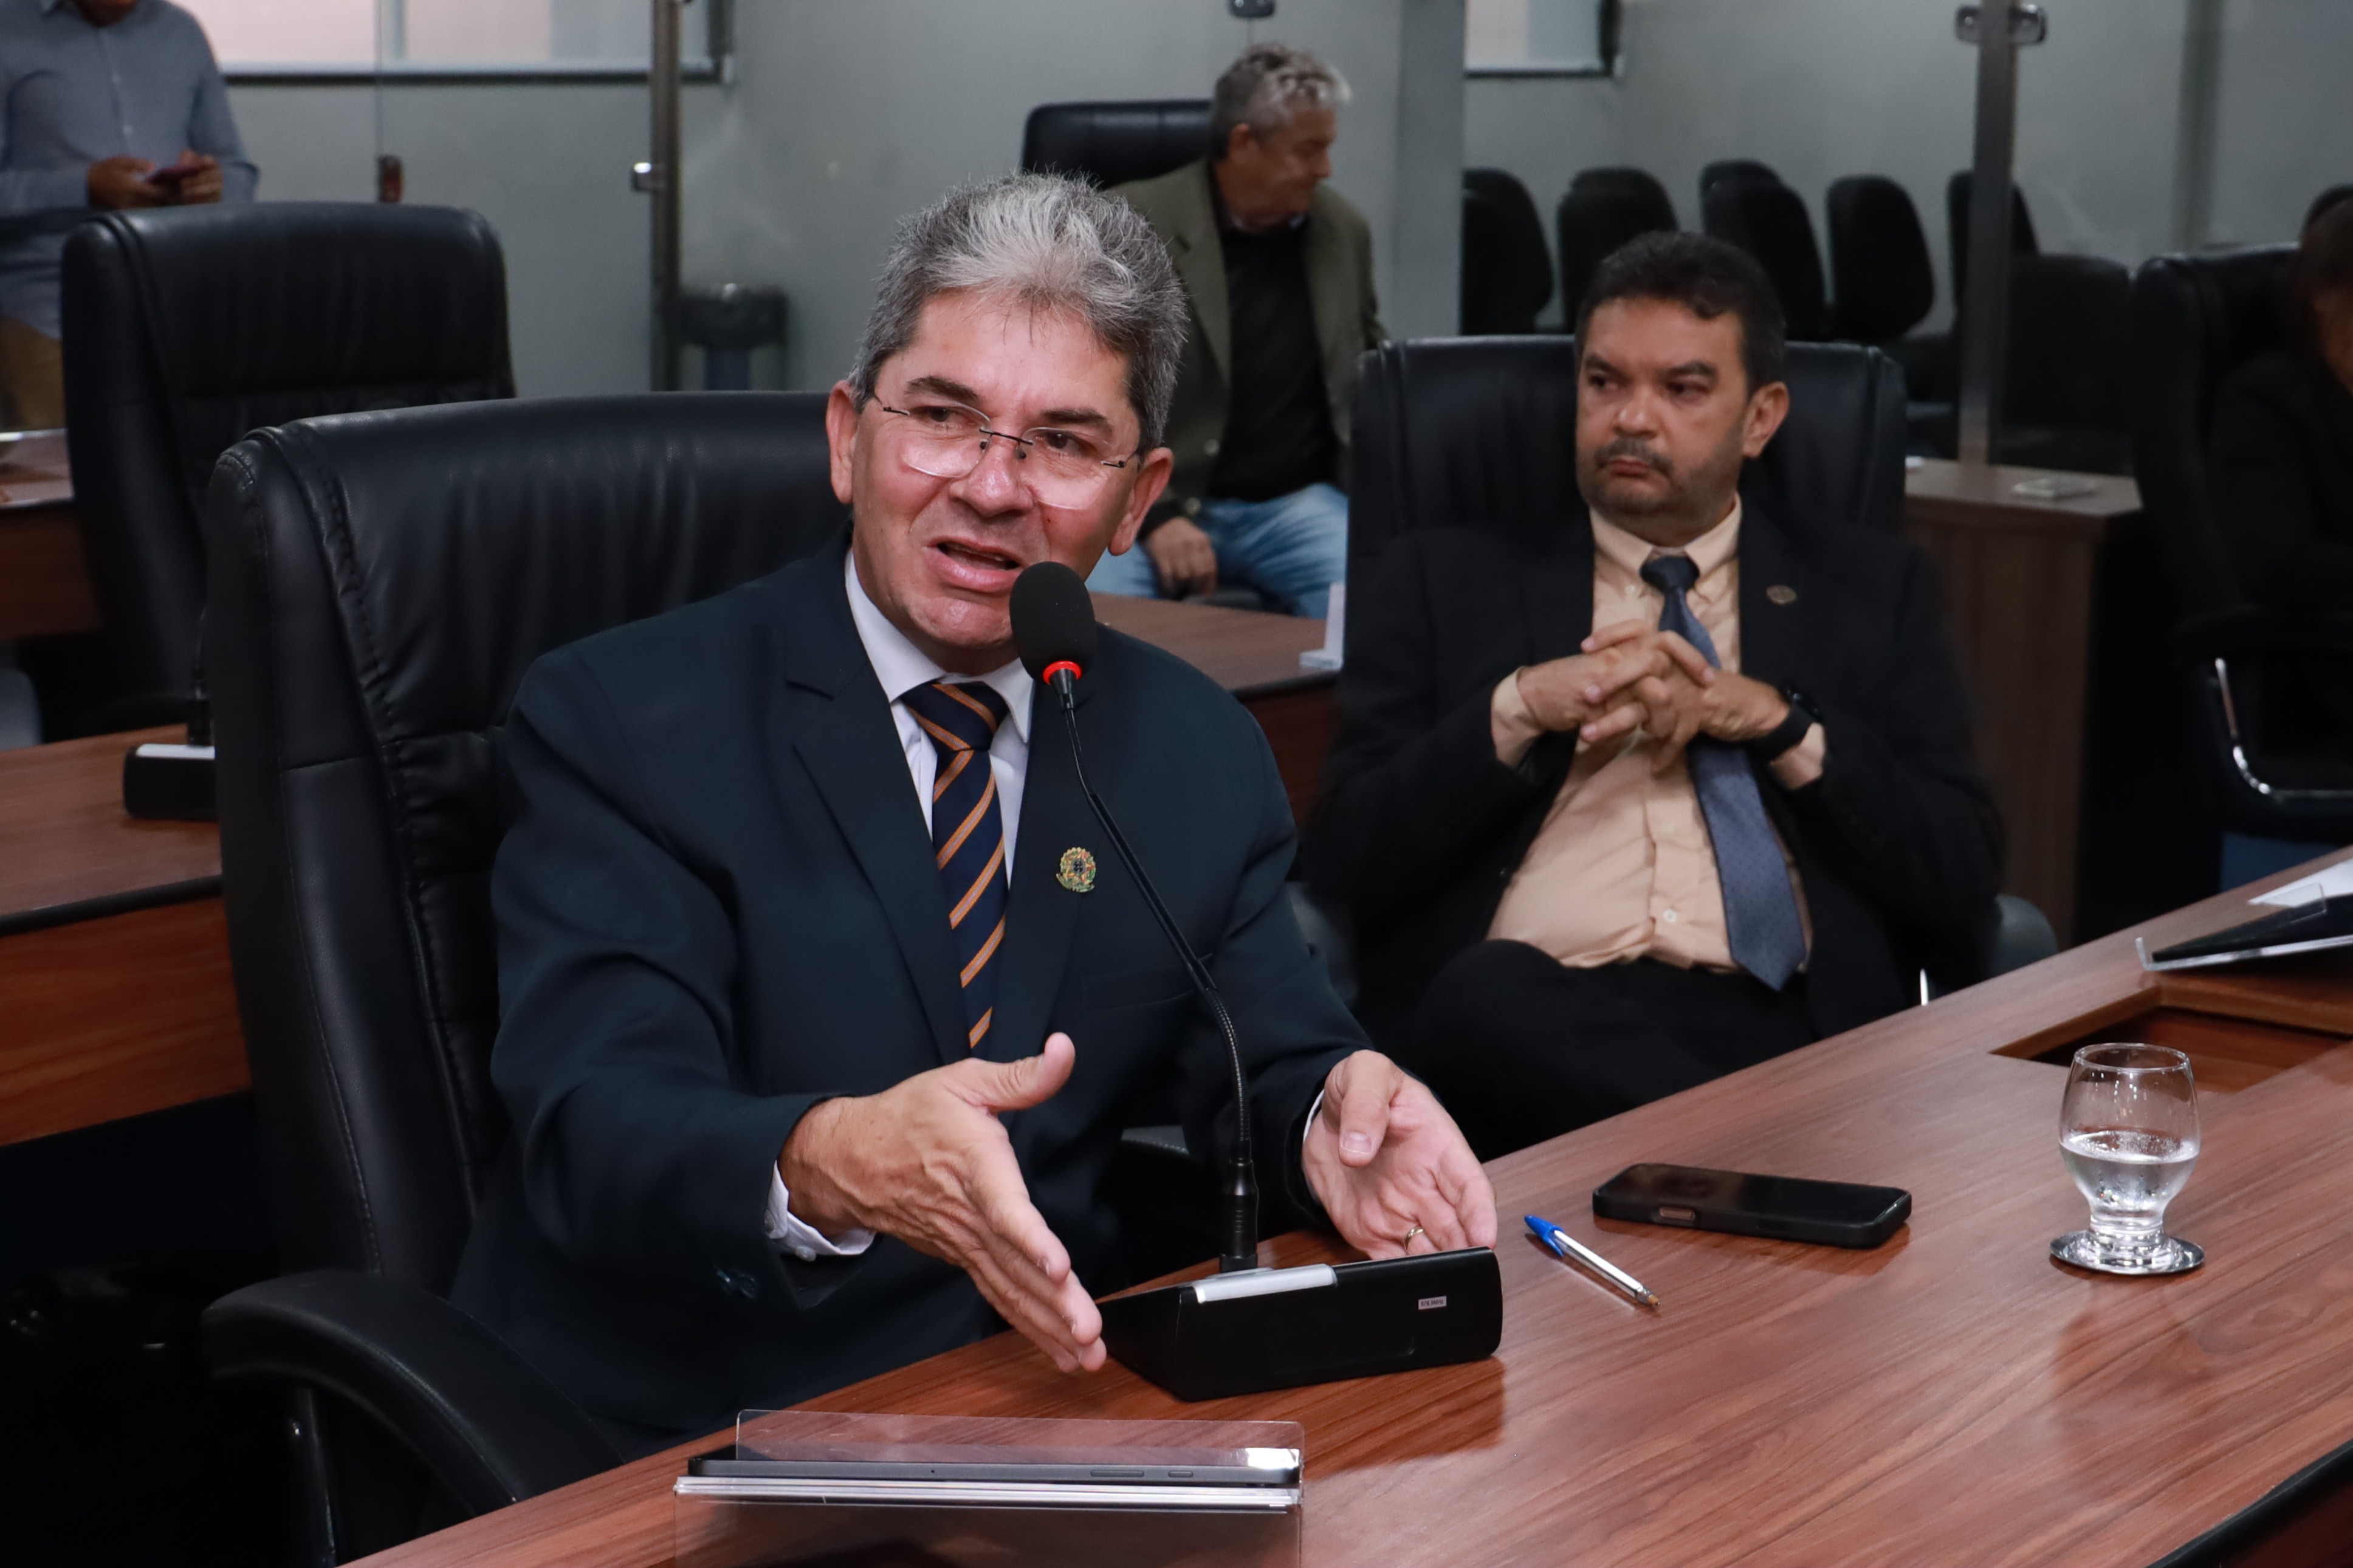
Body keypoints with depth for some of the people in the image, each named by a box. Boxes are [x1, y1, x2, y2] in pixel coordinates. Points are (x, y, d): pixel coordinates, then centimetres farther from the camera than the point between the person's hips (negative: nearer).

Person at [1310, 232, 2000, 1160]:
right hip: (1521, 1016, 3)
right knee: (1488, 991, -36)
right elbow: (1347, 865, 7)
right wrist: (1520, 709, -5)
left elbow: (1964, 881, 10)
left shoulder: (1870, 591, 21)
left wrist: (1776, 722, -1)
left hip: (1776, 1019, -2)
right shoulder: (1443, 583, 18)